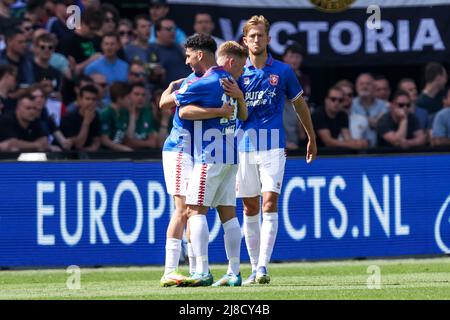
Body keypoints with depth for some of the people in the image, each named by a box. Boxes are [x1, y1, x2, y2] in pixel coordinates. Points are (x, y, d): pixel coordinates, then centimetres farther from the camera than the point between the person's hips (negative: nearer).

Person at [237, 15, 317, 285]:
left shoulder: (283, 71, 3)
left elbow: (299, 103, 16)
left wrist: (312, 138, 22)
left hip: (273, 146, -2)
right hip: (245, 146, 2)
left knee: (269, 205, -13)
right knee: (250, 209, 6)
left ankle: (263, 266, -18)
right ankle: (255, 268, 14)